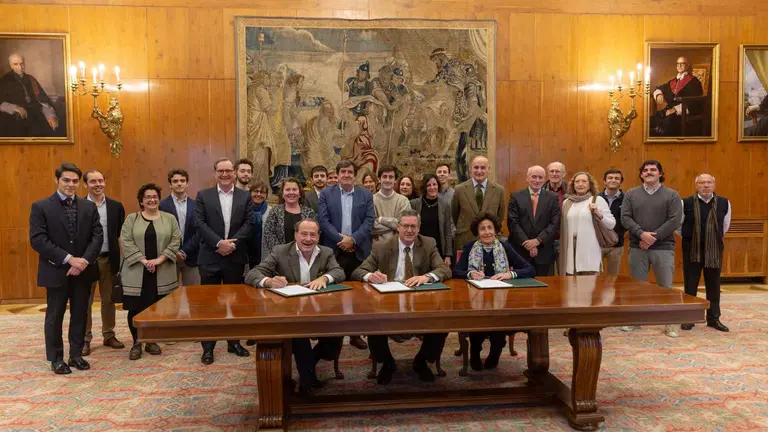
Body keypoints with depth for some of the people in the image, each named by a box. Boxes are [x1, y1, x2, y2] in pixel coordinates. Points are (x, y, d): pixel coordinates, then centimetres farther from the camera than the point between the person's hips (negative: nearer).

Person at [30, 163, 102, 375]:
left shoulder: (89, 207, 5)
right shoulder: (41, 207, -5)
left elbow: (97, 236, 0)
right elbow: (37, 240, -14)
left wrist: (84, 260, -16)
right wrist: (69, 259, -20)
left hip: (83, 270, 3)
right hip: (56, 271, -3)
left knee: (80, 314, 11)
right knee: (55, 316, 8)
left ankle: (76, 355, 24)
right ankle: (56, 358, 21)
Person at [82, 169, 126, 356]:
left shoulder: (116, 206, 3)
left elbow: (120, 232, 7)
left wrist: (115, 251, 1)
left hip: (109, 259, 3)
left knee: (108, 299, 12)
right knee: (85, 301, 7)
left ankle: (109, 335, 25)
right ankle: (85, 339, 17)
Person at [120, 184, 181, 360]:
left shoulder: (169, 218, 5)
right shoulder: (131, 219, 3)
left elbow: (175, 242, -2)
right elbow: (126, 242, -6)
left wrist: (159, 260, -13)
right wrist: (143, 260, -15)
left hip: (162, 274, 1)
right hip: (137, 273, -1)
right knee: (136, 308, 2)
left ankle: (152, 341, 20)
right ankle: (136, 342, 15)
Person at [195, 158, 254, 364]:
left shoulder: (245, 197, 6)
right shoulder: (203, 196, 3)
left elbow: (248, 224, -2)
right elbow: (200, 224, -6)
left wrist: (232, 242, -15)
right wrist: (219, 242, -17)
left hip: (236, 257, 1)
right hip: (210, 257, -1)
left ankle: (234, 342, 24)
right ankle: (208, 347, 14)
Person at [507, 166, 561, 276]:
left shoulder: (552, 197, 7)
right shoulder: (516, 196, 4)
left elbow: (555, 223, 0)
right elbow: (512, 223, -3)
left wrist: (538, 240, -11)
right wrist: (527, 243, -11)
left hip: (544, 252, 1)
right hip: (520, 251, -1)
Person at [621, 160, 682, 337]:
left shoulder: (672, 195, 2)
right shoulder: (631, 194, 6)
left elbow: (675, 221, -7)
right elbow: (625, 218, -3)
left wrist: (654, 238, -14)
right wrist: (641, 234, -17)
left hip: (663, 248, -1)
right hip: (637, 247, 1)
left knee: (665, 287, 3)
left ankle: (669, 323, 13)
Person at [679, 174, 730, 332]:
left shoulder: (724, 203, -1)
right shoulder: (686, 203, -8)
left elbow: (725, 225, 16)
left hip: (714, 249, 2)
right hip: (692, 249, -2)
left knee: (713, 285, 9)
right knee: (690, 285, 4)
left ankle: (713, 318, 21)